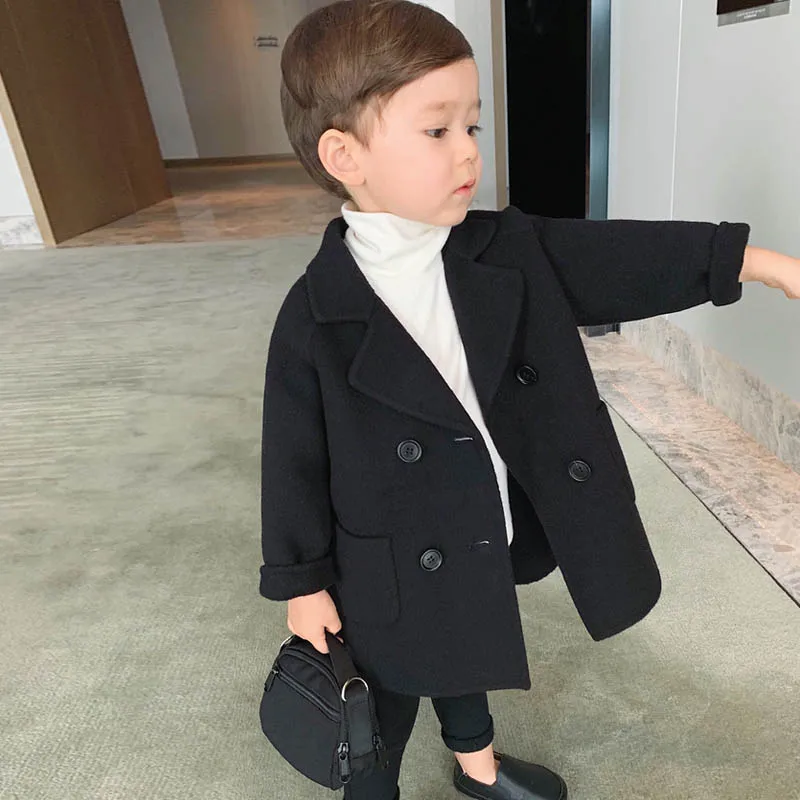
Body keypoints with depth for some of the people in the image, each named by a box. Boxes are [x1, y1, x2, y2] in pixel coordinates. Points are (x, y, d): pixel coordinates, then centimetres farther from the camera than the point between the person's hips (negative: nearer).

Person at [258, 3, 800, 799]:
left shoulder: (512, 251, -10)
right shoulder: (316, 315, -23)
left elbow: (621, 257, -4)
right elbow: (294, 458, -15)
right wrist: (301, 581, -7)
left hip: (487, 545, 5)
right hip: (393, 569, -4)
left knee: (464, 660, 33)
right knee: (385, 704, 22)